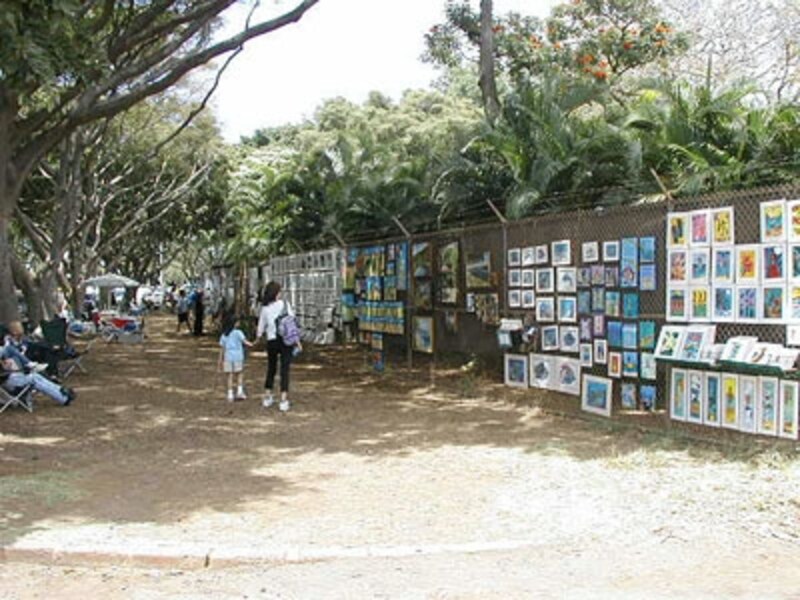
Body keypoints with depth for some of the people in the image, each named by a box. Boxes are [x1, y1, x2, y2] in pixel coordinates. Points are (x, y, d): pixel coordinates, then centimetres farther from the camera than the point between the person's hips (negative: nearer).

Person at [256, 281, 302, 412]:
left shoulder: (265, 308, -1)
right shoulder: (285, 304, -6)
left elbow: (261, 327, 9)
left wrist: (258, 335, 31)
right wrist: (297, 340, -4)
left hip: (272, 341, 2)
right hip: (286, 340, -2)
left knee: (271, 368, 18)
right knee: (284, 370, 0)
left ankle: (267, 397, 26)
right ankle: (284, 400, -6)